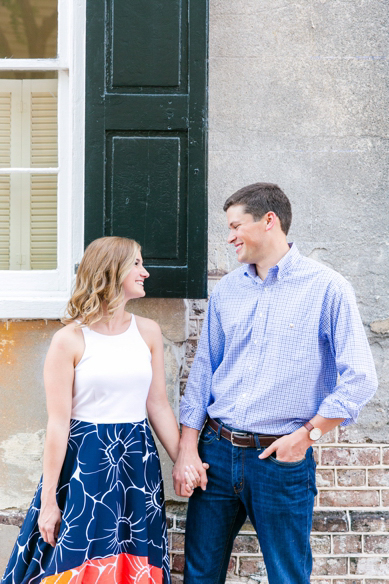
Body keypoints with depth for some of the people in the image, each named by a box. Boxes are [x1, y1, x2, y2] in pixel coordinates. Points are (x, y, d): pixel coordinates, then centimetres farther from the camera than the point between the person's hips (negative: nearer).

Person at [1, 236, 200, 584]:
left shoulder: (148, 332, 6)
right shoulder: (70, 340, -8)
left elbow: (158, 405, 9)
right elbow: (58, 422, -9)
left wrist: (184, 463, 4)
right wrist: (48, 500, -9)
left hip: (137, 462, 4)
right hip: (84, 463, -4)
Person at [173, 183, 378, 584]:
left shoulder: (326, 288, -6)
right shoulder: (226, 291, 9)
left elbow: (359, 378, -10)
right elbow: (202, 371, 9)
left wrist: (306, 434, -12)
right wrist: (187, 449, 2)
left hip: (282, 459, -4)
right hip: (217, 452, 4)